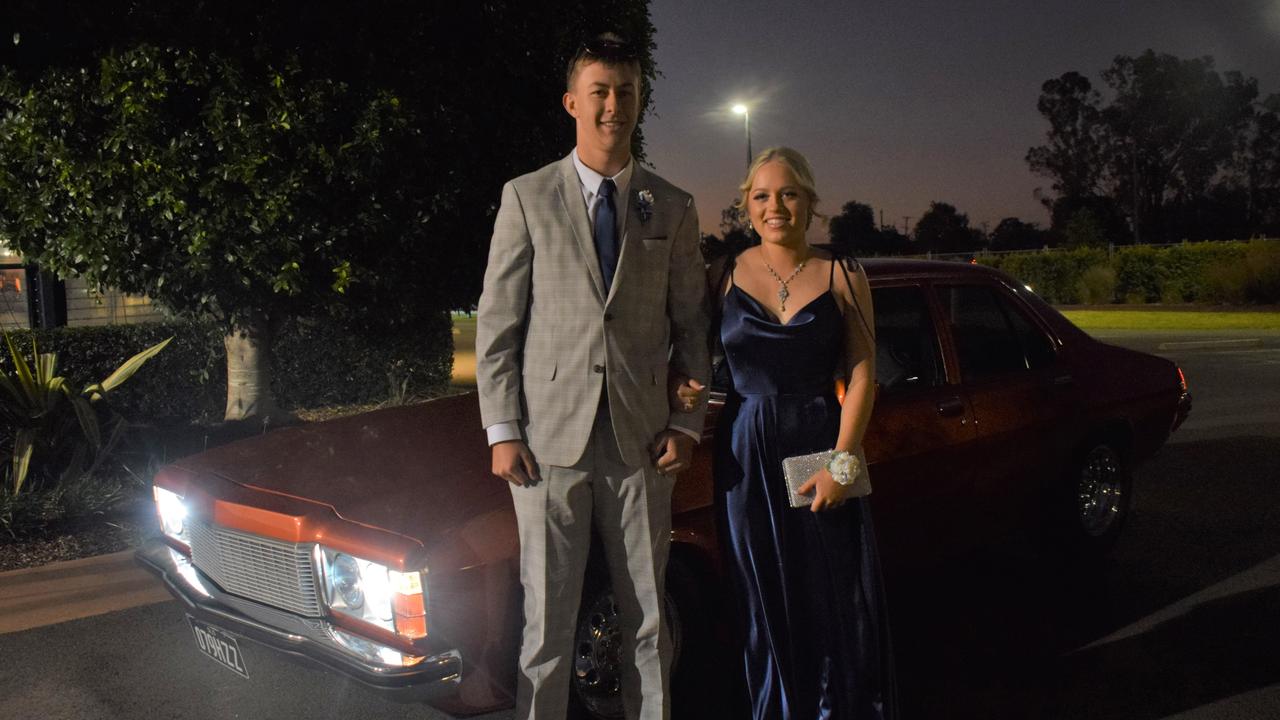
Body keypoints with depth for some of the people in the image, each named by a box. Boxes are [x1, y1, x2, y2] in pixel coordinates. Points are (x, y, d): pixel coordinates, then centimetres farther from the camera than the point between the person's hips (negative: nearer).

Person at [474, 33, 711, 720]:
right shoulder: (527, 198, 3)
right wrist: (502, 431, -4)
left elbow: (691, 327, 11)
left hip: (643, 442, 2)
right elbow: (497, 323, 2)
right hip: (551, 438, -2)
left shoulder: (673, 209, 8)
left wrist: (687, 423, 0)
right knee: (546, 620, 6)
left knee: (648, 619, 12)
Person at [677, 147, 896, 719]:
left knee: (837, 600, 4)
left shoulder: (843, 276, 2)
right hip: (746, 454, 1)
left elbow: (861, 375, -2)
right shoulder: (726, 276, 4)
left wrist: (842, 461, -10)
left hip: (821, 446, -1)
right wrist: (680, 389, -11)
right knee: (766, 604, 10)